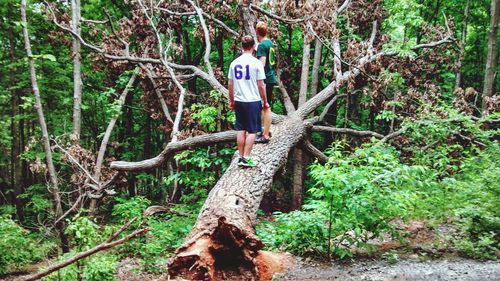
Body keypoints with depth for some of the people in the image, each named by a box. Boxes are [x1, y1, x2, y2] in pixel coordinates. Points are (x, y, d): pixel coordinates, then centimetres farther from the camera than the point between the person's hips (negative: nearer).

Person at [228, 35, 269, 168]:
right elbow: (261, 85, -8)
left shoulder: (234, 63, 4)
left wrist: (232, 101, 18)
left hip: (238, 101, 5)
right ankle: (246, 158, 0)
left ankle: (241, 157, 15)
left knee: (241, 130, 11)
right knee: (252, 131, 3)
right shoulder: (256, 63, -9)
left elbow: (230, 84, 7)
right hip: (253, 101, -4)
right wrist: (265, 101, 3)